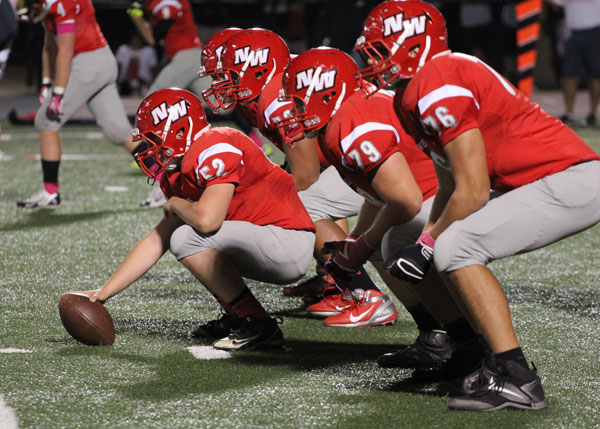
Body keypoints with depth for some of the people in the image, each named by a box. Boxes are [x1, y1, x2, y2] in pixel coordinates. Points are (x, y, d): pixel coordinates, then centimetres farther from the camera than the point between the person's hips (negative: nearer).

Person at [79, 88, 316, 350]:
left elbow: (207, 219, -30)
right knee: (178, 236, 16)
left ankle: (257, 326, -10)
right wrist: (104, 293, 15)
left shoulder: (215, 149, -16)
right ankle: (236, 319, 12)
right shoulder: (180, 175, 14)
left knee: (189, 238, -20)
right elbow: (156, 241, 17)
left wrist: (175, 205, -6)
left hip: (289, 246, -10)